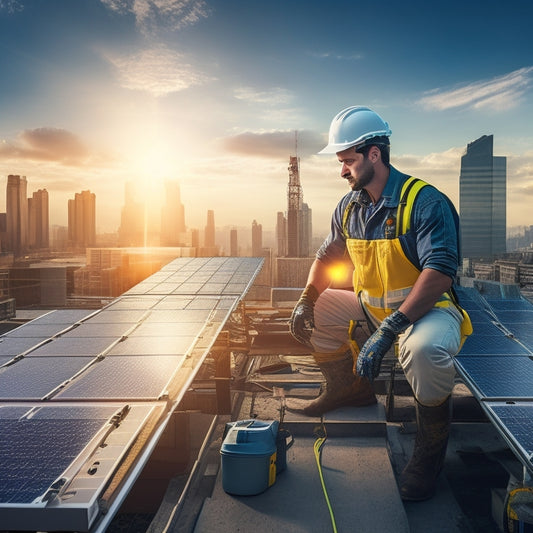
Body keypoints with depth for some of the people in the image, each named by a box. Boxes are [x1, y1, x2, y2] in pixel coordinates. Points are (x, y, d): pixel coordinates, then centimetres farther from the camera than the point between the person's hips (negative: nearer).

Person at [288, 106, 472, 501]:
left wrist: (388, 331, -36)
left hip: (427, 310, -7)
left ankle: (430, 450, -10)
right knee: (312, 314, 5)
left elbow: (439, 274, -30)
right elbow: (327, 257, 15)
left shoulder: (425, 202, -21)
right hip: (370, 307, 8)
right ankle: (349, 389, 23)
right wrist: (306, 300, -3)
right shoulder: (348, 208, 2)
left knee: (426, 349, -39)